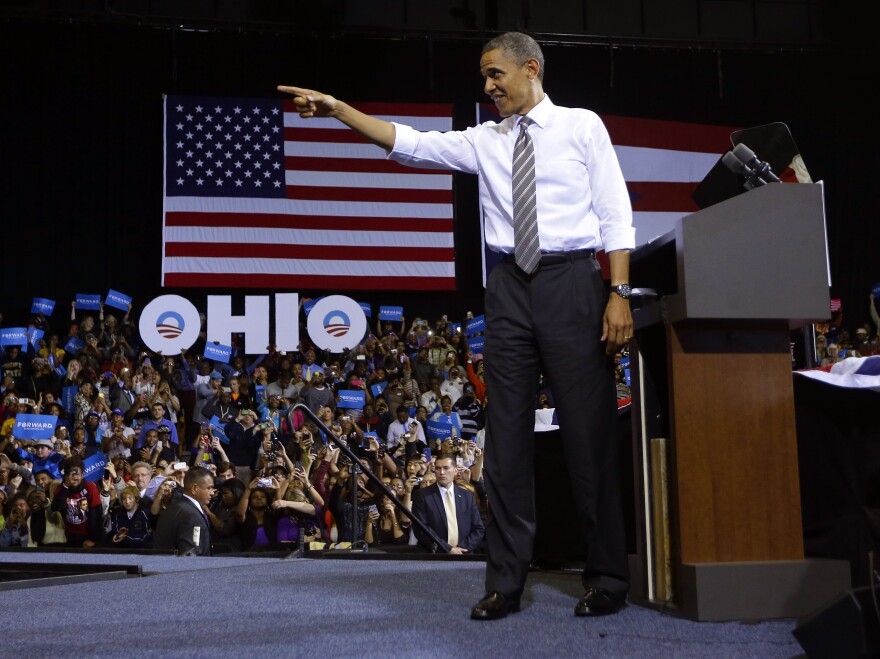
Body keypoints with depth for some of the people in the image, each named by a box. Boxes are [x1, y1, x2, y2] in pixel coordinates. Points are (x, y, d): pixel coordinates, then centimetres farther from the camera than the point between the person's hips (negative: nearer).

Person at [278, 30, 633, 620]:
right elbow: (409, 144, 6)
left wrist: (619, 293, -11)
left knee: (589, 432, -1)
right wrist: (338, 109, -3)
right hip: (510, 288, 4)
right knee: (508, 435, 3)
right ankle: (506, 583, 10)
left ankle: (608, 580, 11)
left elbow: (615, 215, -1)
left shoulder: (582, 126, 4)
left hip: (571, 283, -4)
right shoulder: (485, 141, 14)